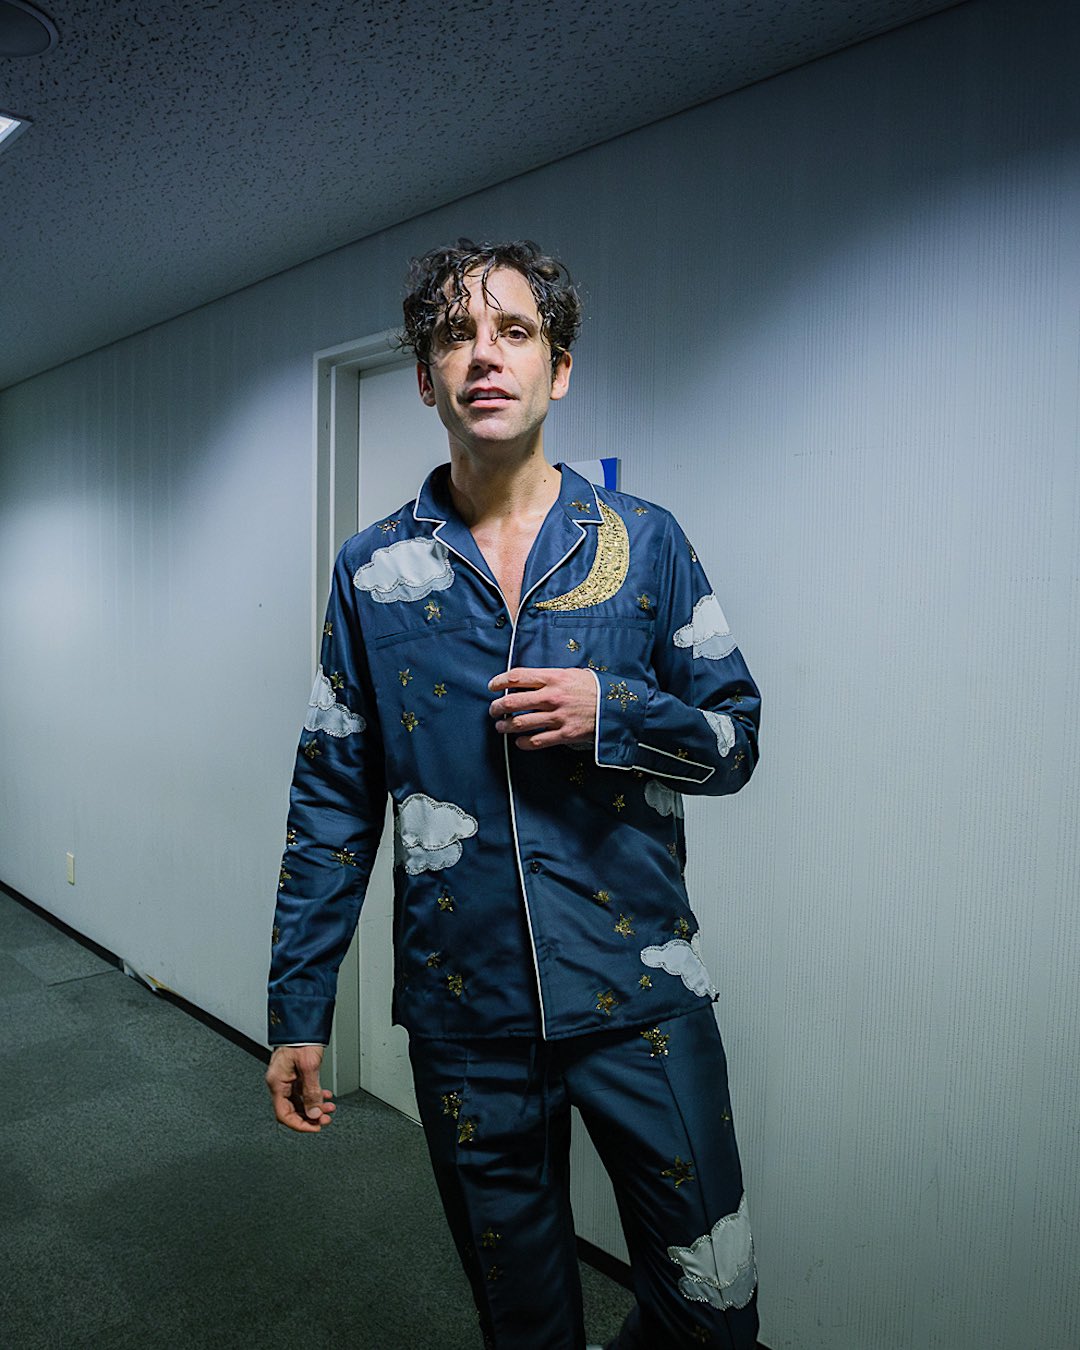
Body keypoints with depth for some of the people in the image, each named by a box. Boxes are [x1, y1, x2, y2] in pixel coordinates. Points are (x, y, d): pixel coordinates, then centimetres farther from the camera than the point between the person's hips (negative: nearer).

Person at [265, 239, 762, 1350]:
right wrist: (298, 1010, 3)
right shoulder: (374, 571, 1)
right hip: (465, 1016, 1)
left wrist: (611, 712, -17)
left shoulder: (645, 542, -1)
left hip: (641, 995, 0)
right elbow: (333, 800, 3)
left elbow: (735, 738, 3)